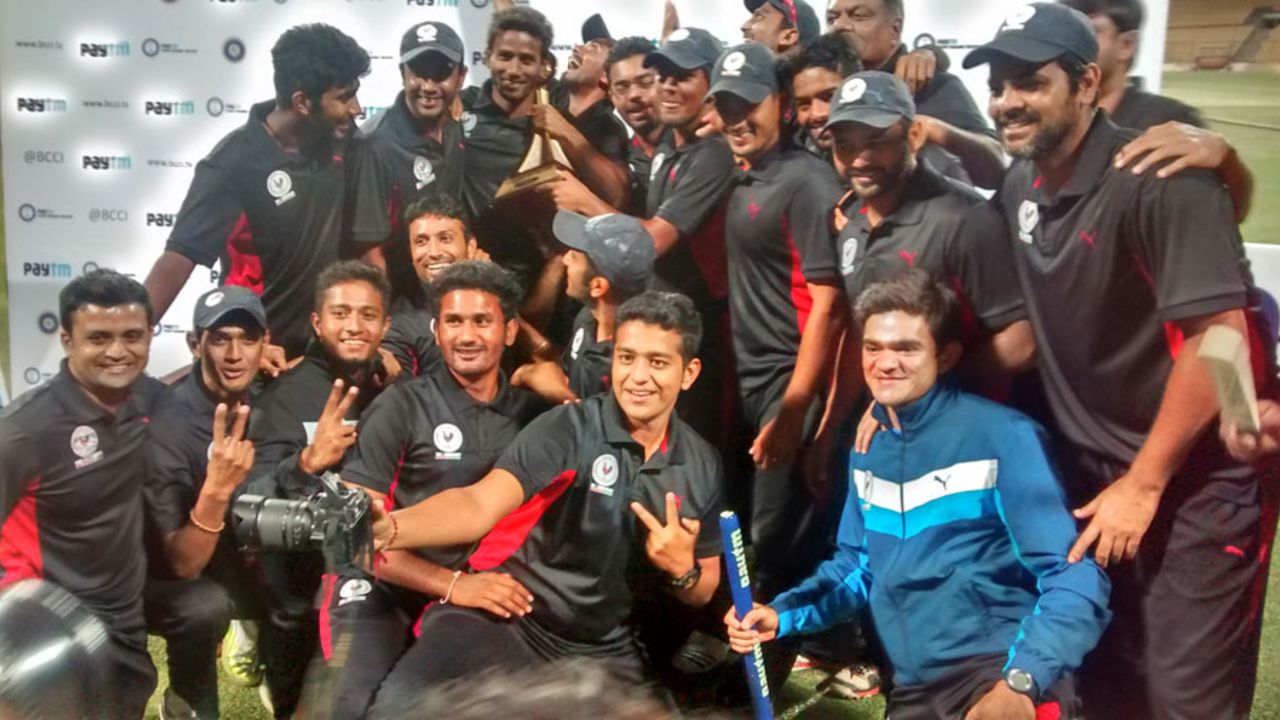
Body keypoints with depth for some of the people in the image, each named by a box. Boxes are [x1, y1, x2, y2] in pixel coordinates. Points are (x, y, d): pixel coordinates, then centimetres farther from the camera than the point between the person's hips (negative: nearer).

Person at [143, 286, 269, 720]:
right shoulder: (168, 426, -27)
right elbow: (183, 565, -28)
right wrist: (216, 490, -44)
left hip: (233, 561, 6)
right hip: (163, 582, -5)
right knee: (206, 605, -34)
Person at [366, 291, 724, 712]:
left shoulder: (701, 464, 2)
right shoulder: (570, 427, -13)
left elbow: (703, 591, 12)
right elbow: (481, 504, -26)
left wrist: (682, 570, -11)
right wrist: (387, 529, -44)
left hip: (601, 651, 6)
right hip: (501, 618, -5)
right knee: (402, 705, -30)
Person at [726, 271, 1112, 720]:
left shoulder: (1003, 436, -9)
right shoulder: (867, 448, 10)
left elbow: (1073, 575, -13)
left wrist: (1021, 683, -26)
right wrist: (782, 614, 4)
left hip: (1003, 668, -6)